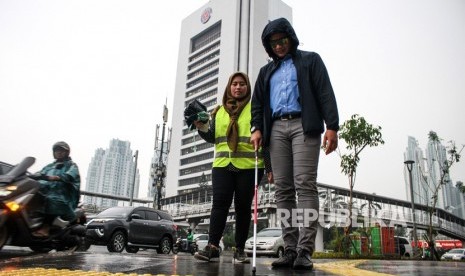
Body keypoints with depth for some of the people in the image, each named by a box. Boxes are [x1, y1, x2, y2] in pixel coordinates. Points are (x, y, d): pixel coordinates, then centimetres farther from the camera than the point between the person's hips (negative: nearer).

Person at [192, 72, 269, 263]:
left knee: (243, 206, 2)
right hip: (222, 165, 2)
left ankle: (240, 249, 8)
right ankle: (212, 245, -7)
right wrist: (201, 127, -2)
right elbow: (212, 137, 18)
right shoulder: (219, 111, 19)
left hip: (248, 166, -2)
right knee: (220, 203, -7)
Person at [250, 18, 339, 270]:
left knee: (305, 184, -16)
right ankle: (290, 249, -1)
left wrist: (332, 126, -10)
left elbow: (325, 93, 3)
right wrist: (257, 129, 2)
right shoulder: (267, 71, 27)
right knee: (283, 189, -4)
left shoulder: (310, 60, 15)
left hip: (303, 125, -4)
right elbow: (258, 102, 21)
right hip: (276, 129, 4)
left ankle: (305, 250, -16)